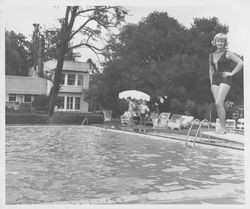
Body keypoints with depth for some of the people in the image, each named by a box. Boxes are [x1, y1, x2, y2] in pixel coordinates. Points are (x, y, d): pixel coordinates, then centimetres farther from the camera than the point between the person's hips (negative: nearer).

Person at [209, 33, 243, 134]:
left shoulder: (228, 54, -1)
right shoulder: (211, 55, 16)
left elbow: (240, 63, -8)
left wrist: (231, 73, -10)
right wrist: (211, 82, 15)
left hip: (225, 80, -6)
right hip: (215, 80, 6)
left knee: (219, 103, -17)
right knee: (218, 104, 1)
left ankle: (223, 128, -11)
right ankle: (222, 127, 6)